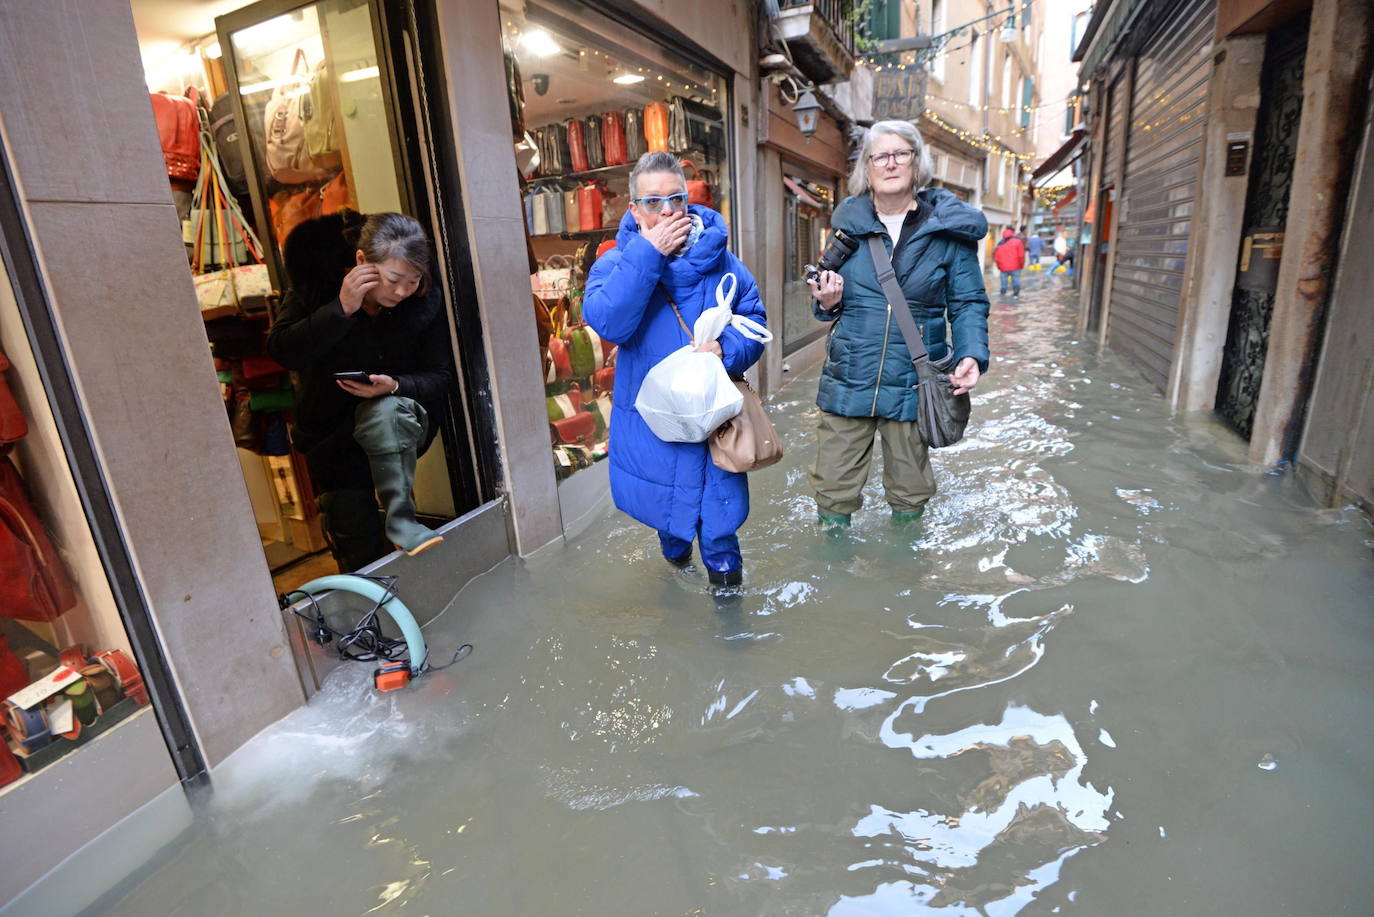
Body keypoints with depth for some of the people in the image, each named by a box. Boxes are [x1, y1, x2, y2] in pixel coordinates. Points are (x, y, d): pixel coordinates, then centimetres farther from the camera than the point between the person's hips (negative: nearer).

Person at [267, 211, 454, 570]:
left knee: (385, 411, -38)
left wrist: (393, 386, -29)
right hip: (331, 431, 1)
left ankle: (401, 520, -30)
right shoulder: (316, 283, -11)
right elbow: (281, 350, -19)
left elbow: (440, 376, -9)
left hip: (399, 424, 0)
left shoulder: (427, 300, -11)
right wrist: (341, 309, -30)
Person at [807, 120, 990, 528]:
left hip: (913, 383, -1)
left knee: (909, 493, 14)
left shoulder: (948, 226, 0)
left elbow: (968, 303, 3)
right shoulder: (849, 221, 6)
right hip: (848, 378, 1)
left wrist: (972, 354, -15)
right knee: (834, 490, 5)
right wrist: (828, 303, -8)